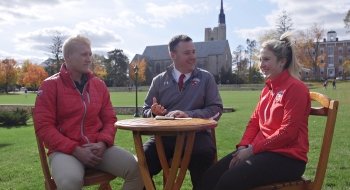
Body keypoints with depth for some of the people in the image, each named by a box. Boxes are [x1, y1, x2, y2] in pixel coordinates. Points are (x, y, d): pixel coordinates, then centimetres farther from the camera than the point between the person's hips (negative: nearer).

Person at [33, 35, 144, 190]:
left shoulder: (98, 84, 11)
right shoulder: (50, 85, -1)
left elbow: (110, 119, 11)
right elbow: (44, 127, -7)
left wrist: (102, 143, -9)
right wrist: (76, 150, -16)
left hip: (97, 148, 4)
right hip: (65, 150, -4)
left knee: (136, 169, -17)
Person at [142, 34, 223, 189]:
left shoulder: (206, 78, 9)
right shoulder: (159, 80, 13)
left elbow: (216, 109, 2)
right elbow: (145, 111, 18)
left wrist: (188, 115, -14)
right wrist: (154, 112, -8)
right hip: (164, 136, 1)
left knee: (204, 157, -33)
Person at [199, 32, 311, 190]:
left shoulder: (295, 88, -9)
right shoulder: (267, 88, 16)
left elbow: (287, 132, -16)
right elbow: (254, 121, 13)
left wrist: (252, 149, -16)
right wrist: (243, 147, -4)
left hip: (287, 157, -7)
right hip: (263, 151, 7)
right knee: (211, 176, -11)